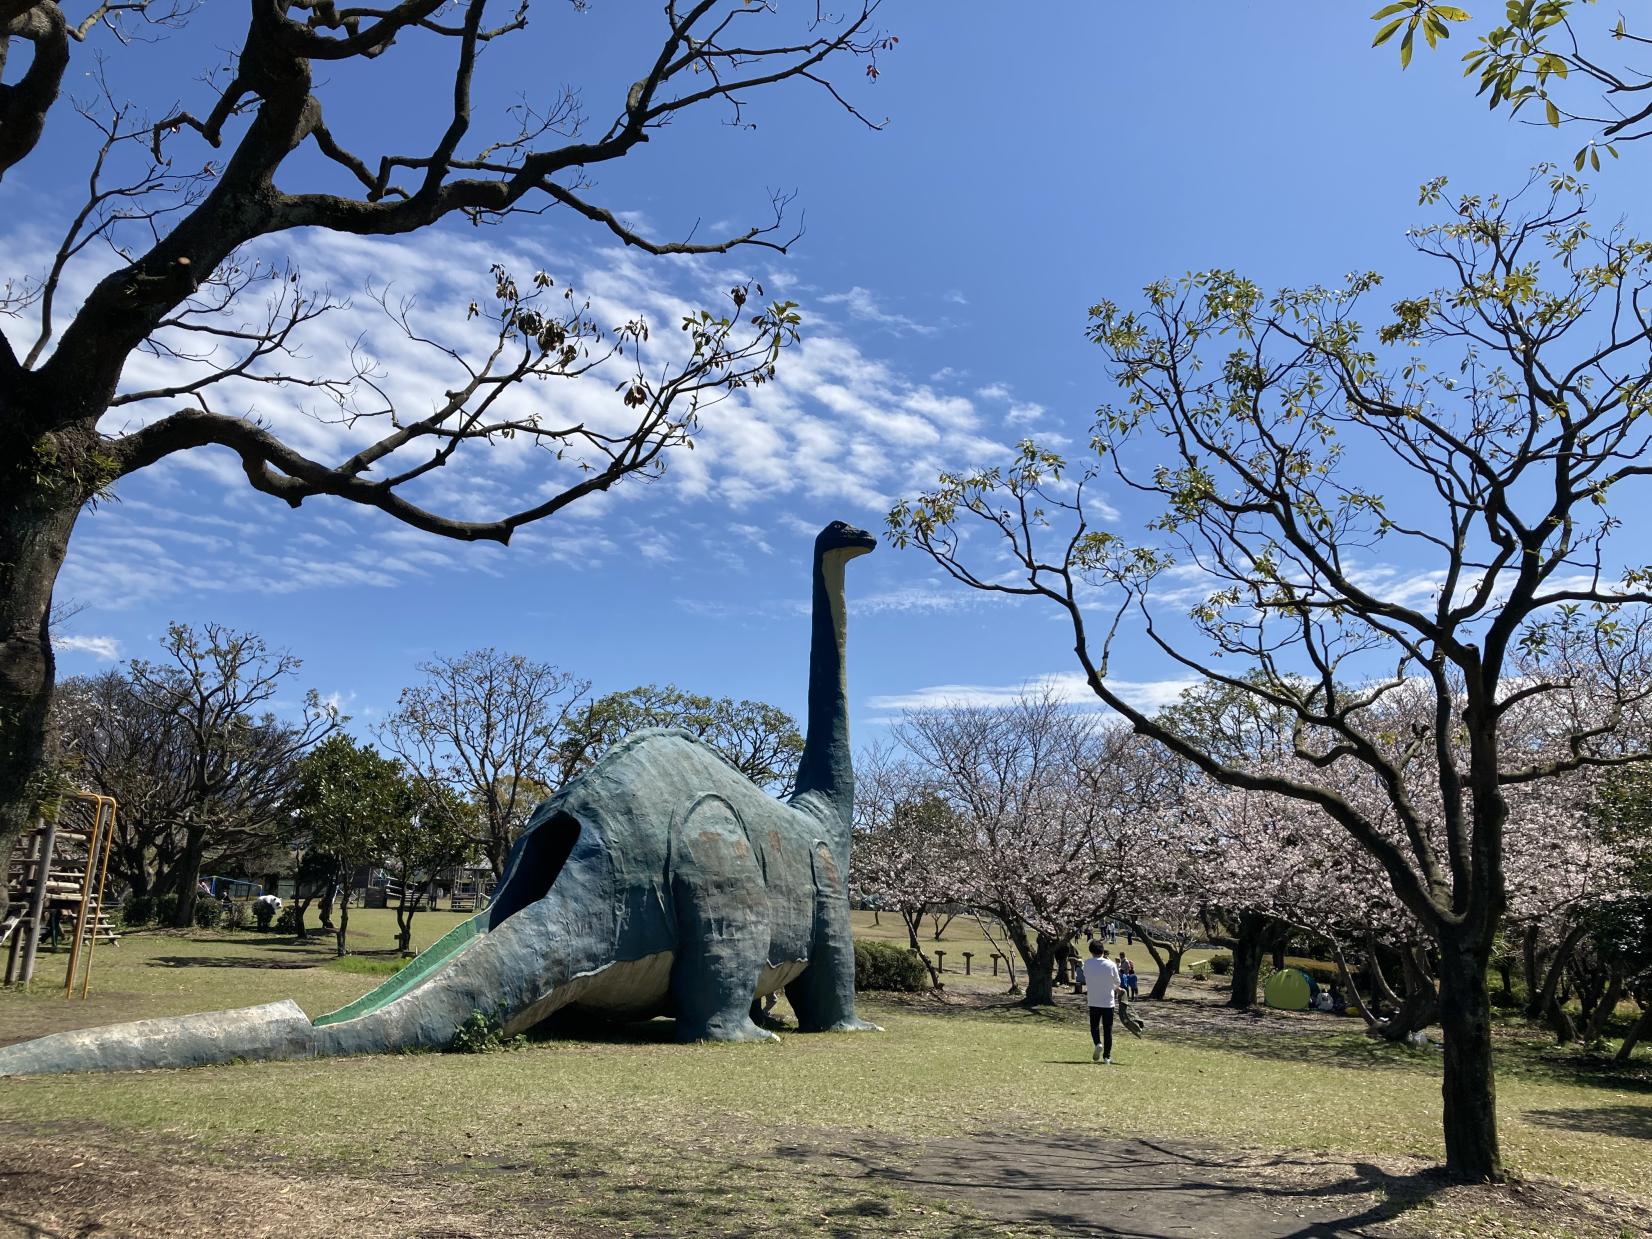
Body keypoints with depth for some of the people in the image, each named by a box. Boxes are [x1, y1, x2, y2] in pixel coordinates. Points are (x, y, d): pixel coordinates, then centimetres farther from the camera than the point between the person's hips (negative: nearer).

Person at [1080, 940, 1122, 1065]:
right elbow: (1117, 983, 3)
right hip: (1109, 1002, 0)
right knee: (1108, 1030, 9)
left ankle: (1098, 1044, -10)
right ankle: (1107, 1056, 8)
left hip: (1094, 1002, 0)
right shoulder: (1111, 964, -9)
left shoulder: (1087, 964, -8)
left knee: (1094, 1026, 17)